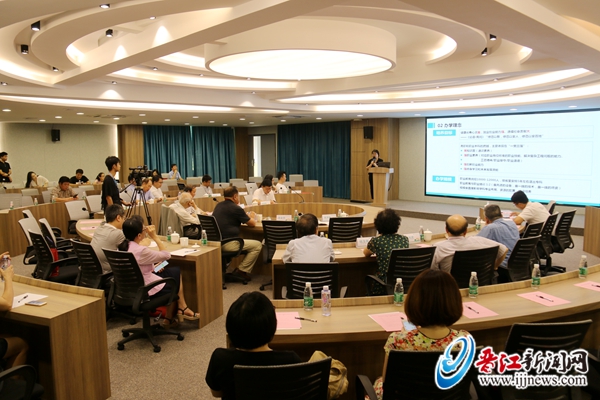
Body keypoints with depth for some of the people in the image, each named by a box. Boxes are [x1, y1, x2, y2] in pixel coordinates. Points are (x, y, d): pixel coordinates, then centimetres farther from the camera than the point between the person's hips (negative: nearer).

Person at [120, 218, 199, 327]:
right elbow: (166, 255, -16)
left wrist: (153, 268, 7)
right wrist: (155, 236, -14)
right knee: (176, 273, 14)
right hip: (147, 292, -8)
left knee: (176, 271, 18)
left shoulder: (122, 247, -1)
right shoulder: (140, 251, -27)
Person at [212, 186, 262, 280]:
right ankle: (242, 271, 4)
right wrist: (253, 217, 23)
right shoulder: (236, 208, -11)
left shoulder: (219, 205, 12)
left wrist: (246, 216, 33)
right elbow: (252, 223, 0)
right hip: (227, 243, -9)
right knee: (258, 245, -1)